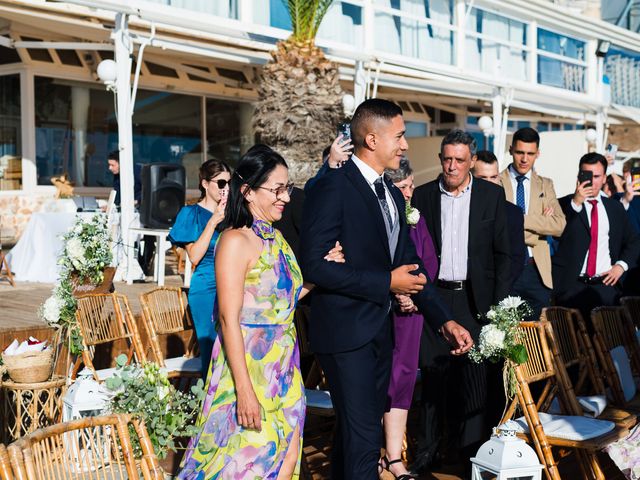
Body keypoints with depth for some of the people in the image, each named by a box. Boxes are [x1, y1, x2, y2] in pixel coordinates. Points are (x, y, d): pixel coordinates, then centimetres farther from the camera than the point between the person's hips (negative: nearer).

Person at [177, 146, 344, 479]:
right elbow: (229, 318, -19)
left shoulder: (276, 238, 9)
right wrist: (244, 389, -22)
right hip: (249, 367, -8)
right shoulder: (235, 241, -15)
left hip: (283, 368, 8)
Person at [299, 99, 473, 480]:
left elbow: (411, 263, 14)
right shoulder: (334, 187, -15)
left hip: (381, 330, 8)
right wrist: (387, 283, -19)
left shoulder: (393, 195, 12)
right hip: (347, 332, -8)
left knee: (354, 430, 18)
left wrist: (445, 321, 4)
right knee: (363, 436, -5)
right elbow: (314, 264, -22)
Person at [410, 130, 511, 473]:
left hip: (474, 298, 0)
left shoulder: (492, 195, 2)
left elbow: (502, 252, 3)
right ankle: (428, 448, 15)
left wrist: (499, 302, -3)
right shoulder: (422, 196, 4)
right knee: (433, 372, 4)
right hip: (434, 296, 1)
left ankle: (472, 446, 14)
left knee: (474, 373, 2)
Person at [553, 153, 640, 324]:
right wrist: (576, 203, -19)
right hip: (572, 285, -3)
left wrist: (621, 265, 6)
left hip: (606, 284, 3)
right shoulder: (565, 204, 4)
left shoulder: (615, 207, 16)